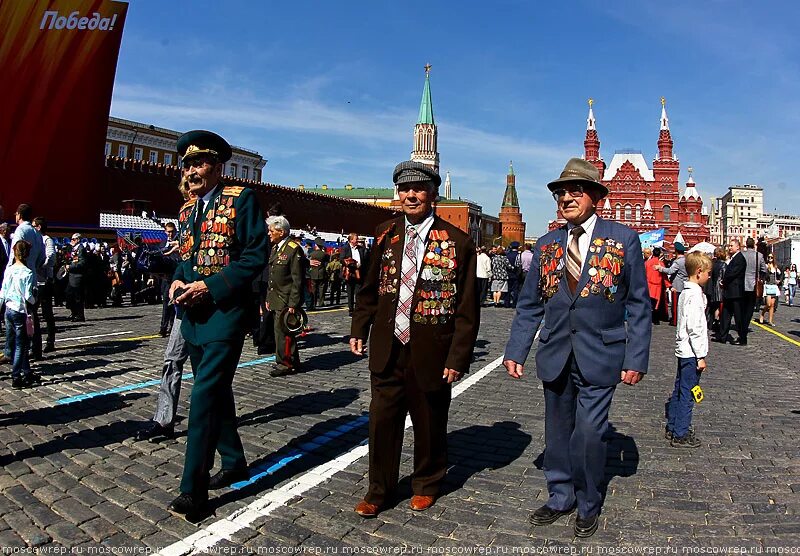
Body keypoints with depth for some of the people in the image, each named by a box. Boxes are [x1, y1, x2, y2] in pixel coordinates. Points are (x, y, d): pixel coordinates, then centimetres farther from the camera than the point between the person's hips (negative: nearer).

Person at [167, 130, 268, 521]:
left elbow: (256, 255, -14)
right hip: (194, 314, 8)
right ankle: (234, 462, 33)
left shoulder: (241, 200, -7)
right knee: (215, 393, 17)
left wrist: (211, 286, -19)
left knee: (205, 396, -11)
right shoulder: (189, 209, 15)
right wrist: (177, 282, 0)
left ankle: (194, 491, -2)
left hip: (225, 313, -8)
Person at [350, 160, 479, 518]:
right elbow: (371, 288, 12)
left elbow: (467, 309, -8)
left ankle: (426, 484, 41)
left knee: (429, 424, 15)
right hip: (387, 351, 3)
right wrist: (359, 329, 7)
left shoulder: (457, 243, -8)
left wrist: (458, 358, -11)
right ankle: (379, 490, 32)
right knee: (382, 421, 10)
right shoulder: (385, 235, 4)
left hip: (430, 354, -2)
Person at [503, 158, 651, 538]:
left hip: (598, 357, -3)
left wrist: (636, 359, -6)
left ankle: (588, 507, 23)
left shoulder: (623, 239, -2)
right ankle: (560, 498, 35)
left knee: (588, 433, -2)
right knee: (557, 432, 14)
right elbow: (529, 305, 7)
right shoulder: (547, 244, 6)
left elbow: (638, 305, -1)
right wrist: (515, 351, 2)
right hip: (555, 357, 4)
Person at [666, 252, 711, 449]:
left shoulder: (685, 292, 11)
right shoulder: (695, 295, -18)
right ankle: (680, 435, 5)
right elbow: (694, 328, -21)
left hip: (683, 350, 10)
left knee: (679, 390, 17)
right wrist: (701, 356, -18)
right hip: (691, 352, -10)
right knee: (687, 394, -2)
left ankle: (672, 427, 27)